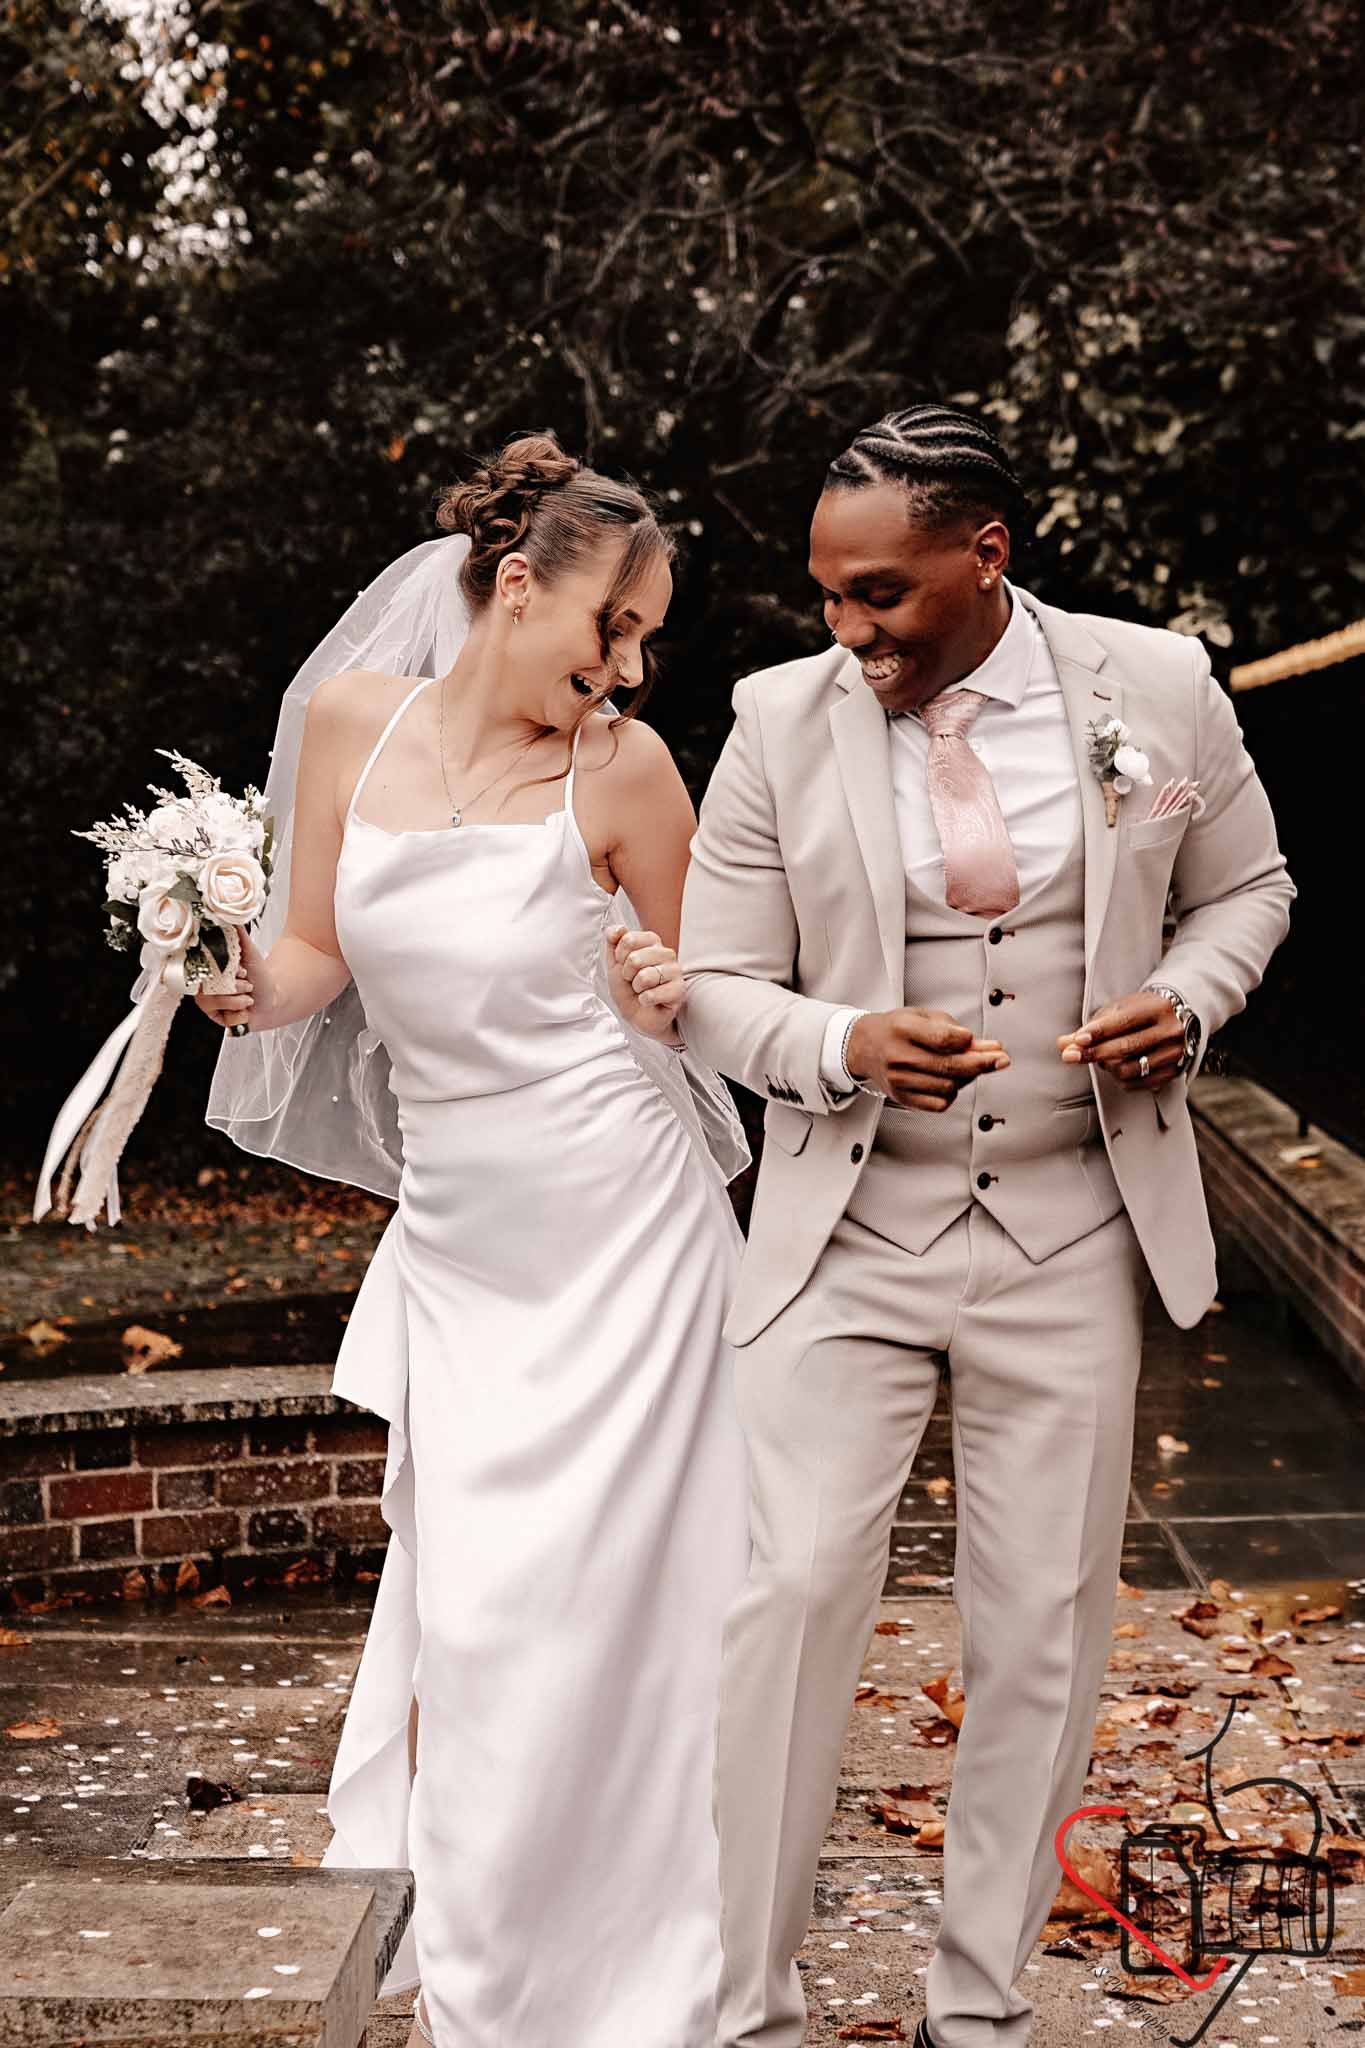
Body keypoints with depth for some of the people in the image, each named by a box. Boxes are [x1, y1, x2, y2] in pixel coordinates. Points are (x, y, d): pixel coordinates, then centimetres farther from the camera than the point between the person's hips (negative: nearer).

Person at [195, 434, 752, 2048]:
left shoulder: (623, 770, -7)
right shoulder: (350, 719, 0)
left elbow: (671, 991, 6)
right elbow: (318, 951, 8)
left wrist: (660, 1000, -17)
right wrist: (251, 987, -14)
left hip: (614, 1225, -3)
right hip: (456, 1230, 3)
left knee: (582, 1596, 0)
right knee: (453, 1585, 7)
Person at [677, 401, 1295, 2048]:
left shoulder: (1155, 689, -2)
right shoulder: (782, 722, -3)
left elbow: (1245, 887, 13)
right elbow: (716, 989, 0)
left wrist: (1187, 999, -9)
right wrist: (845, 1045, -21)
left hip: (1070, 1233, 1)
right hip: (847, 1231, -1)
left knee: (1044, 1624, 8)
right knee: (790, 1597, -6)